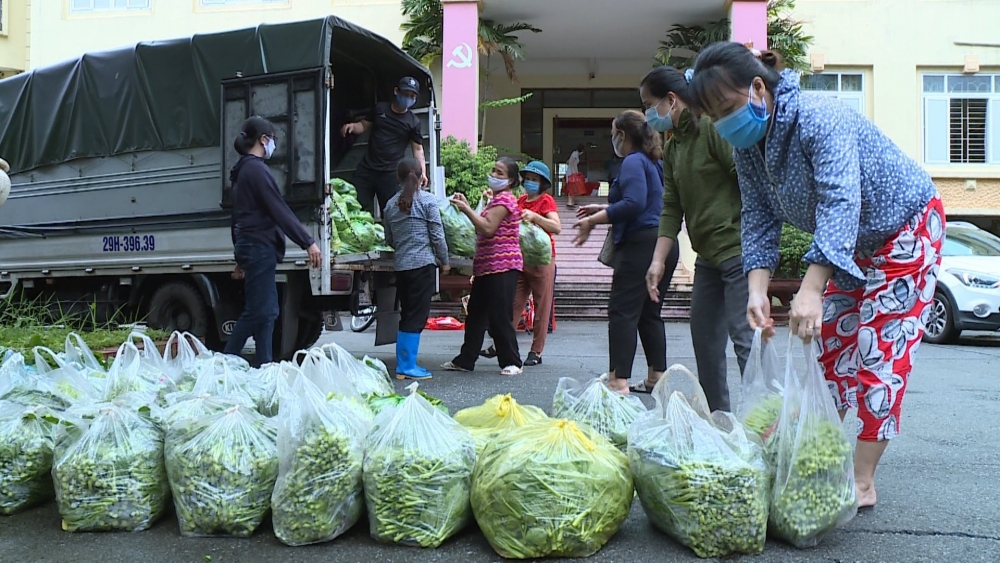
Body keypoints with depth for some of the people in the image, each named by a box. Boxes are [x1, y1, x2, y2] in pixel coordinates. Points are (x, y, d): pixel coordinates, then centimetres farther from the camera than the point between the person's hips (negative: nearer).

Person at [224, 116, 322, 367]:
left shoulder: (243, 170, 19)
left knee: (264, 311, 10)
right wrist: (308, 242, -21)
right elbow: (279, 211, -19)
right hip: (260, 247, -10)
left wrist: (241, 257, 28)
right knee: (259, 312, -7)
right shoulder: (257, 169, -11)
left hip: (248, 245, 10)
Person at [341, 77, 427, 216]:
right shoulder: (379, 108, 9)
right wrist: (352, 126, -7)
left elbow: (418, 148, 2)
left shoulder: (413, 122, 0)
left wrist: (422, 171, -12)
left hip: (390, 174, -3)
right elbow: (364, 125, 17)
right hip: (366, 169, 3)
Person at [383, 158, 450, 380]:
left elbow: (389, 240, 15)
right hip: (423, 264, -5)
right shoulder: (427, 201, -5)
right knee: (417, 316, -1)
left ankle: (402, 366, 16)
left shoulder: (391, 204, 9)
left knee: (406, 315, 13)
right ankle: (408, 367, 0)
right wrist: (444, 261, 5)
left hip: (400, 265, 5)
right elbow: (437, 235, -5)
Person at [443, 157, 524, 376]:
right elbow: (482, 228, 19)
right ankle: (465, 360, 19)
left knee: (499, 316, -6)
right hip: (487, 267, 10)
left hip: (502, 267, -10)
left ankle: (512, 362, 4)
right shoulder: (496, 199, 22)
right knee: (476, 314, 12)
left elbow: (488, 228, -21)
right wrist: (466, 207, 10)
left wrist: (466, 209, -18)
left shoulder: (505, 199, -10)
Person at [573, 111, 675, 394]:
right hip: (663, 245, 10)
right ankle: (657, 376, 20)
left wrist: (594, 221, -18)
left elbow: (634, 204, -23)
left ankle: (619, 380, -14)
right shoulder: (654, 162, 20)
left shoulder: (633, 162, -8)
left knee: (622, 311, -10)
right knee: (649, 313, 15)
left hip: (640, 245, -10)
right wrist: (603, 209, 28)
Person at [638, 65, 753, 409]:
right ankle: (718, 418, 24)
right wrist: (658, 260, 5)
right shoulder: (672, 148, 16)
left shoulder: (713, 127, -10)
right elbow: (672, 209, 13)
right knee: (704, 336, 12)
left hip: (738, 250, -9)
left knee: (743, 336, -11)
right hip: (707, 255, 9)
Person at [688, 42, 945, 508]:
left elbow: (840, 204, -42)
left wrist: (810, 290, -51)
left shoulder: (817, 118, -32)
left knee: (878, 353, -10)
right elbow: (759, 220, -11)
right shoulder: (747, 145, -8)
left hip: (905, 229, -8)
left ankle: (862, 484, -3)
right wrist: (757, 290, -25)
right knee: (830, 348, 7)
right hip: (851, 244, 8)